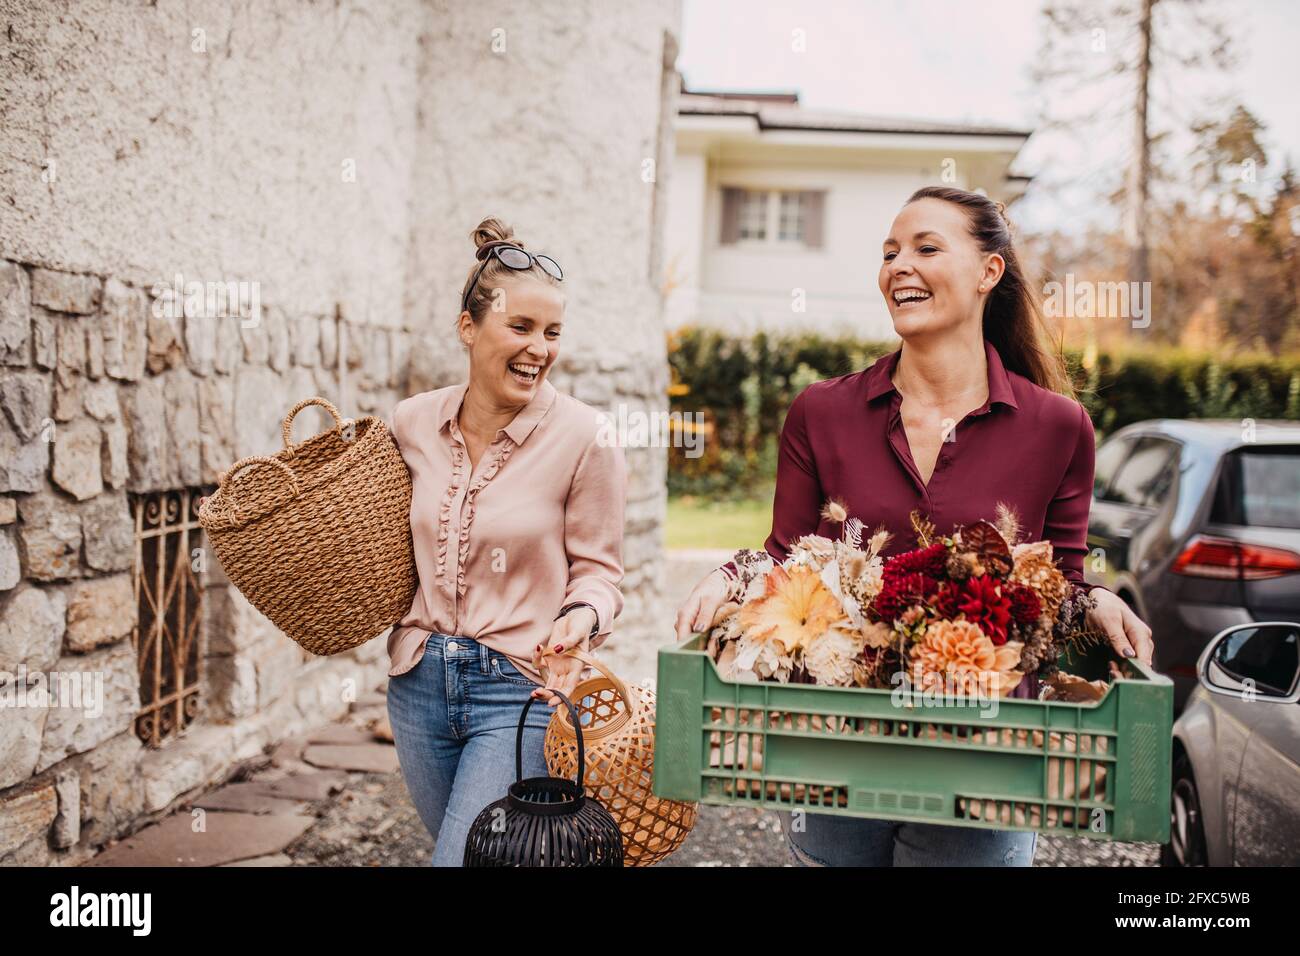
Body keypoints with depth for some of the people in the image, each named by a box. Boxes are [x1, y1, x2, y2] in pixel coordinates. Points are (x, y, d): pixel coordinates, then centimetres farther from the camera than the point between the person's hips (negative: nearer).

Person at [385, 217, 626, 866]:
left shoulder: (585, 439, -13)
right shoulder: (412, 422, -1)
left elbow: (596, 569, -4)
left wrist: (580, 618, -24)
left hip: (521, 690, -5)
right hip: (419, 682, 5)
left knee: (462, 858, -7)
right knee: (453, 844, 22)